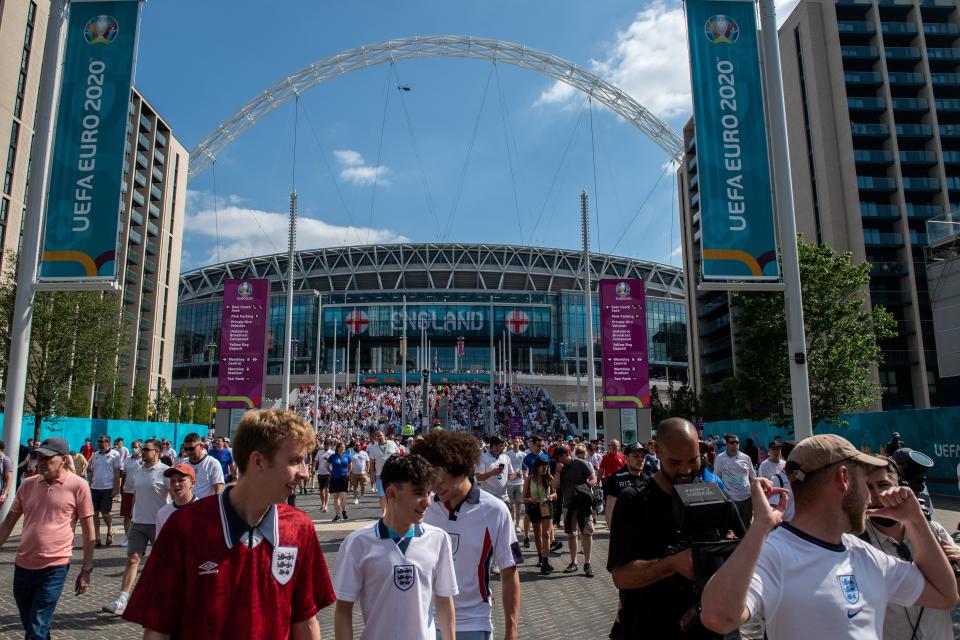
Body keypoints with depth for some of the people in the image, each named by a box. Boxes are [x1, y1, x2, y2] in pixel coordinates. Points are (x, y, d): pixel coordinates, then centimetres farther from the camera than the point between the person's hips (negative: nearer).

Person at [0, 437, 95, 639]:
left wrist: (86, 569, -5)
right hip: (22, 566, 5)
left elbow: (88, 531, -5)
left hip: (54, 568, -5)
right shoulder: (28, 484, 4)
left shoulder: (78, 486, -9)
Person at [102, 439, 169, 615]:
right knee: (132, 559, -4)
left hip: (159, 522, -5)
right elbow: (135, 494, 19)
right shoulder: (137, 470, 9)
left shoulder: (165, 471, -11)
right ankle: (121, 601, -6)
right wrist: (133, 515, 16)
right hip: (138, 522, 5)